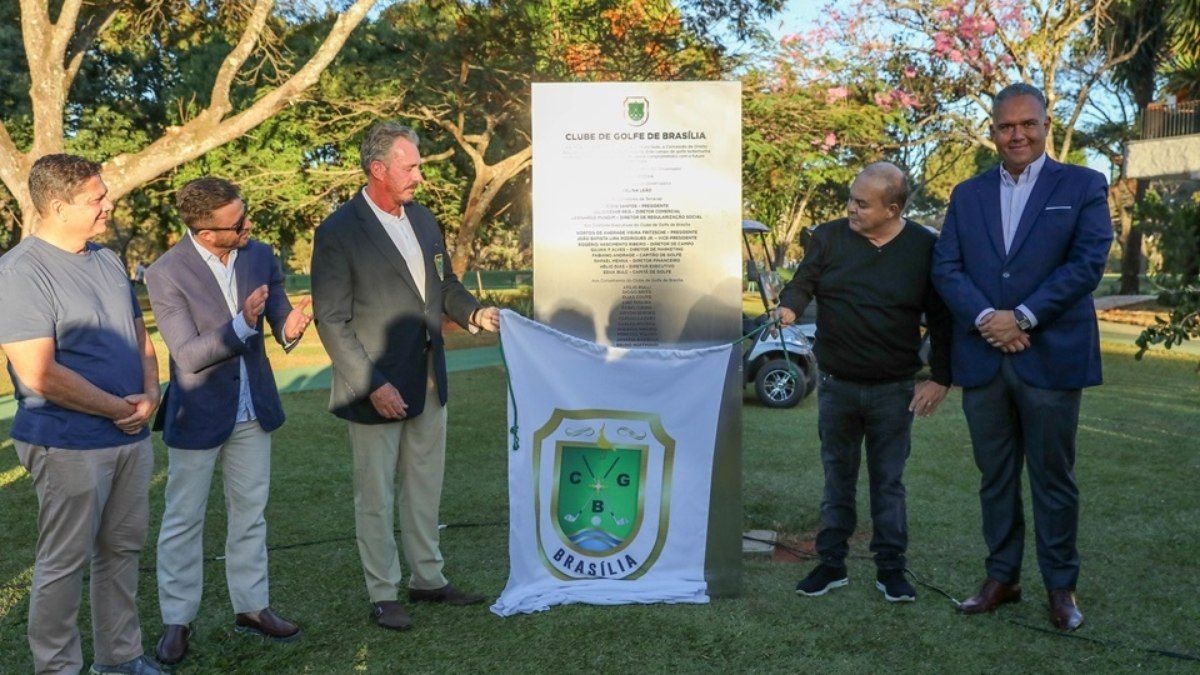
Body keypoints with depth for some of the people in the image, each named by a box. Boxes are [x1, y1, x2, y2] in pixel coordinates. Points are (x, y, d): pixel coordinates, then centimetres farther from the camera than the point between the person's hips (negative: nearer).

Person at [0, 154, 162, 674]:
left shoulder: (108, 261, 9)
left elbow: (140, 337, 16)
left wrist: (150, 394, -3)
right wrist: (118, 409, -14)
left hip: (132, 437, 7)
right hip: (70, 446, -7)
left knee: (121, 551, 17)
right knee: (64, 564, 6)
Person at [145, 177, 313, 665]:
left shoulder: (260, 256, -5)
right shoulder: (167, 274, -19)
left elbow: (280, 316, -1)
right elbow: (189, 355, -21)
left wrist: (290, 328, -26)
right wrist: (242, 324, -35)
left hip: (253, 407, 5)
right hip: (199, 414, -4)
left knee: (249, 513, 15)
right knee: (183, 520, 9)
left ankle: (251, 606, 29)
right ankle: (177, 620, 23)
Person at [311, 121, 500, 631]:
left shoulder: (423, 220, 8)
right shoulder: (338, 232, -13)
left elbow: (445, 285, 18)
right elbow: (332, 322, -14)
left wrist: (475, 313, -2)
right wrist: (372, 385, -19)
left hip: (428, 383, 7)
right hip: (377, 389, -6)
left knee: (425, 488, 18)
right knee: (377, 497, 8)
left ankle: (427, 578, 33)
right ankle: (383, 595, 22)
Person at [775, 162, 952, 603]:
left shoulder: (924, 248, -4)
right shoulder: (829, 238, -1)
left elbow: (942, 318, 0)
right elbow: (803, 283, -2)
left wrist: (940, 379, -4)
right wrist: (789, 306, -27)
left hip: (894, 390, -1)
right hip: (837, 385, 2)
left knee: (889, 481, 8)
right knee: (837, 476, 11)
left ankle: (891, 568, 19)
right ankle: (832, 564, 21)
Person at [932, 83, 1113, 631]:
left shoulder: (1082, 186, 3)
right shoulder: (967, 194, 12)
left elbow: (1088, 262, -7)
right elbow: (946, 267, 3)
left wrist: (1022, 317, -14)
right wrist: (984, 318, -13)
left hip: (1051, 357, -3)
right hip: (982, 359, 3)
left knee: (1053, 479, 6)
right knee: (995, 478, 11)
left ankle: (1061, 587, 20)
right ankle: (1001, 578, 23)